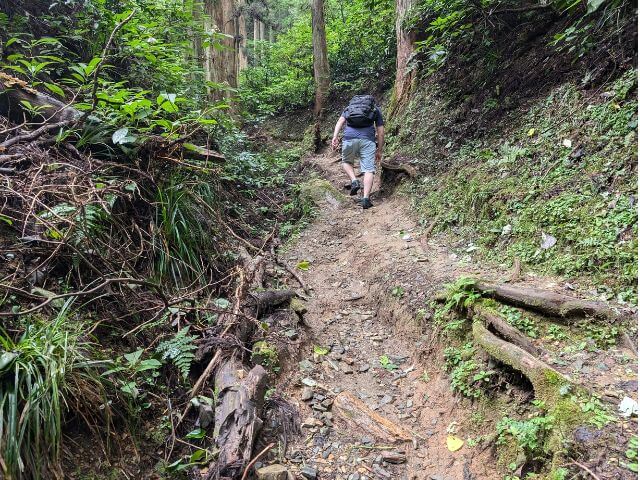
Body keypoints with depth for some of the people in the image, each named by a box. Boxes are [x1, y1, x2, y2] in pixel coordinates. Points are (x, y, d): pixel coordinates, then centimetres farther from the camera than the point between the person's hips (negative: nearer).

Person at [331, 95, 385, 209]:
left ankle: (354, 181, 3)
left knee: (346, 162, 26)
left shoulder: (349, 106, 29)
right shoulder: (376, 110, 25)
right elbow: (381, 132, 17)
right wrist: (379, 150, 23)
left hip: (349, 137, 1)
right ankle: (365, 198, -11)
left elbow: (340, 121, 10)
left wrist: (335, 137, -1)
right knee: (369, 170, 0)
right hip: (368, 139, -1)